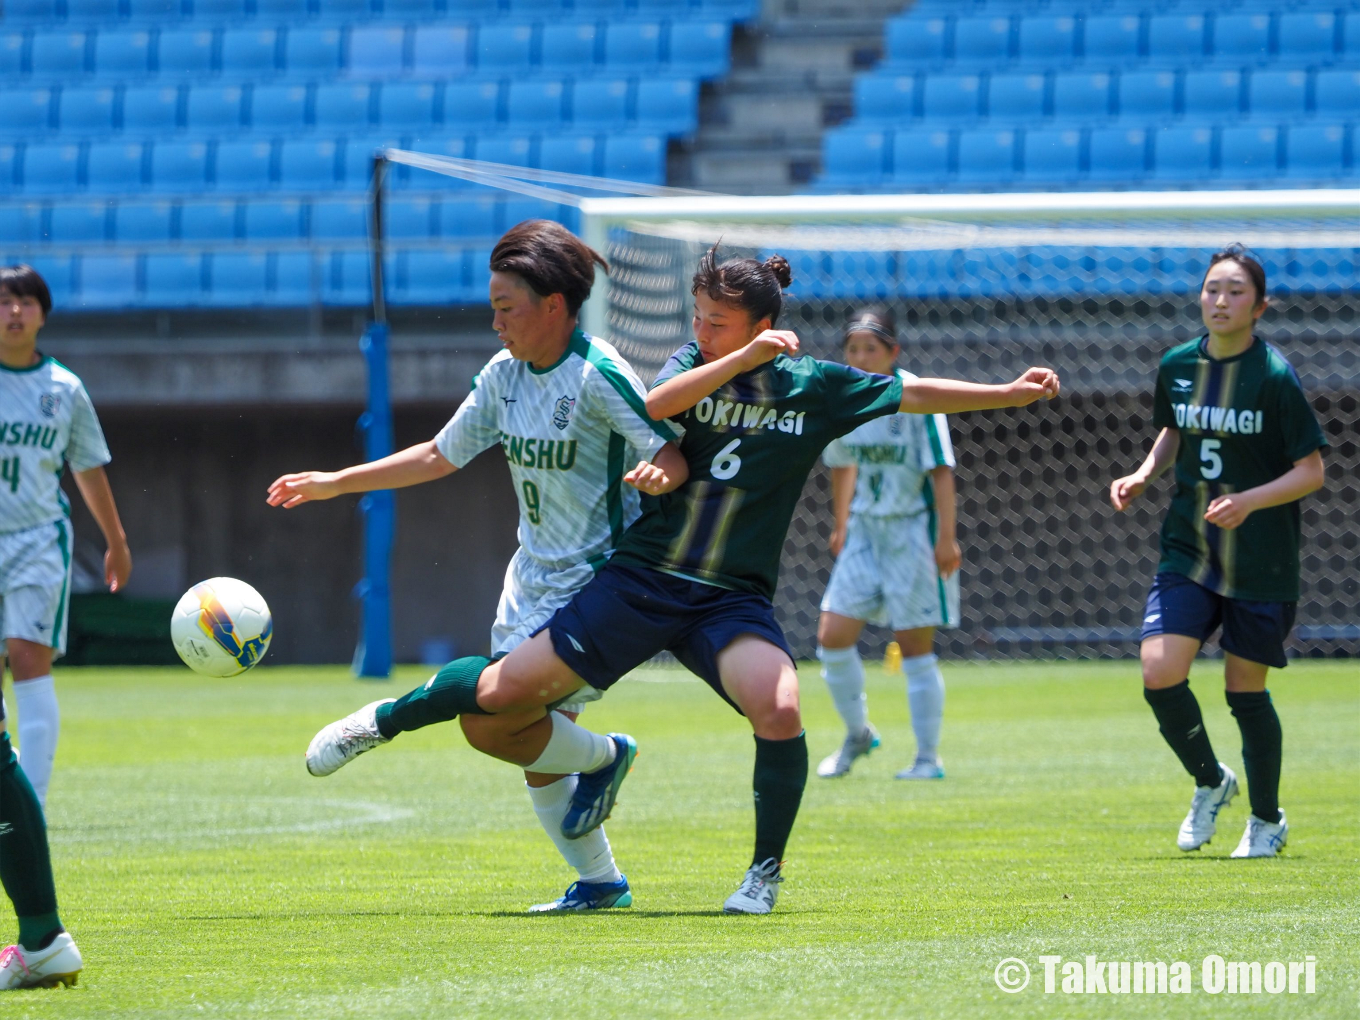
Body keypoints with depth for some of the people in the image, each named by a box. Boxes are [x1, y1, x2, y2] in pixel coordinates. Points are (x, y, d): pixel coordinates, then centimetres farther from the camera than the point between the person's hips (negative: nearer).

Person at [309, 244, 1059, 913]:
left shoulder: (814, 386, 1)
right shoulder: (695, 364, 2)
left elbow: (914, 394, 6)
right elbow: (656, 405, -19)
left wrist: (1011, 393, 0)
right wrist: (743, 358, -24)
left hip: (731, 602, -1)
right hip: (638, 582, 1)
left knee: (779, 712, -32)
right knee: (491, 707, -5)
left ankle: (765, 872, -7)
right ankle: (596, 762, 28)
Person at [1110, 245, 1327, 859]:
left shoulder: (1275, 377, -12)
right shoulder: (1177, 366, 2)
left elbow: (1311, 471, -10)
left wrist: (1249, 501, -24)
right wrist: (1145, 474, 3)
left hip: (1261, 565, -4)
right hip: (1188, 552, 4)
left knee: (1245, 692, 4)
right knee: (1159, 675, -12)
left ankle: (1267, 820, 27)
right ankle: (1209, 782, 16)